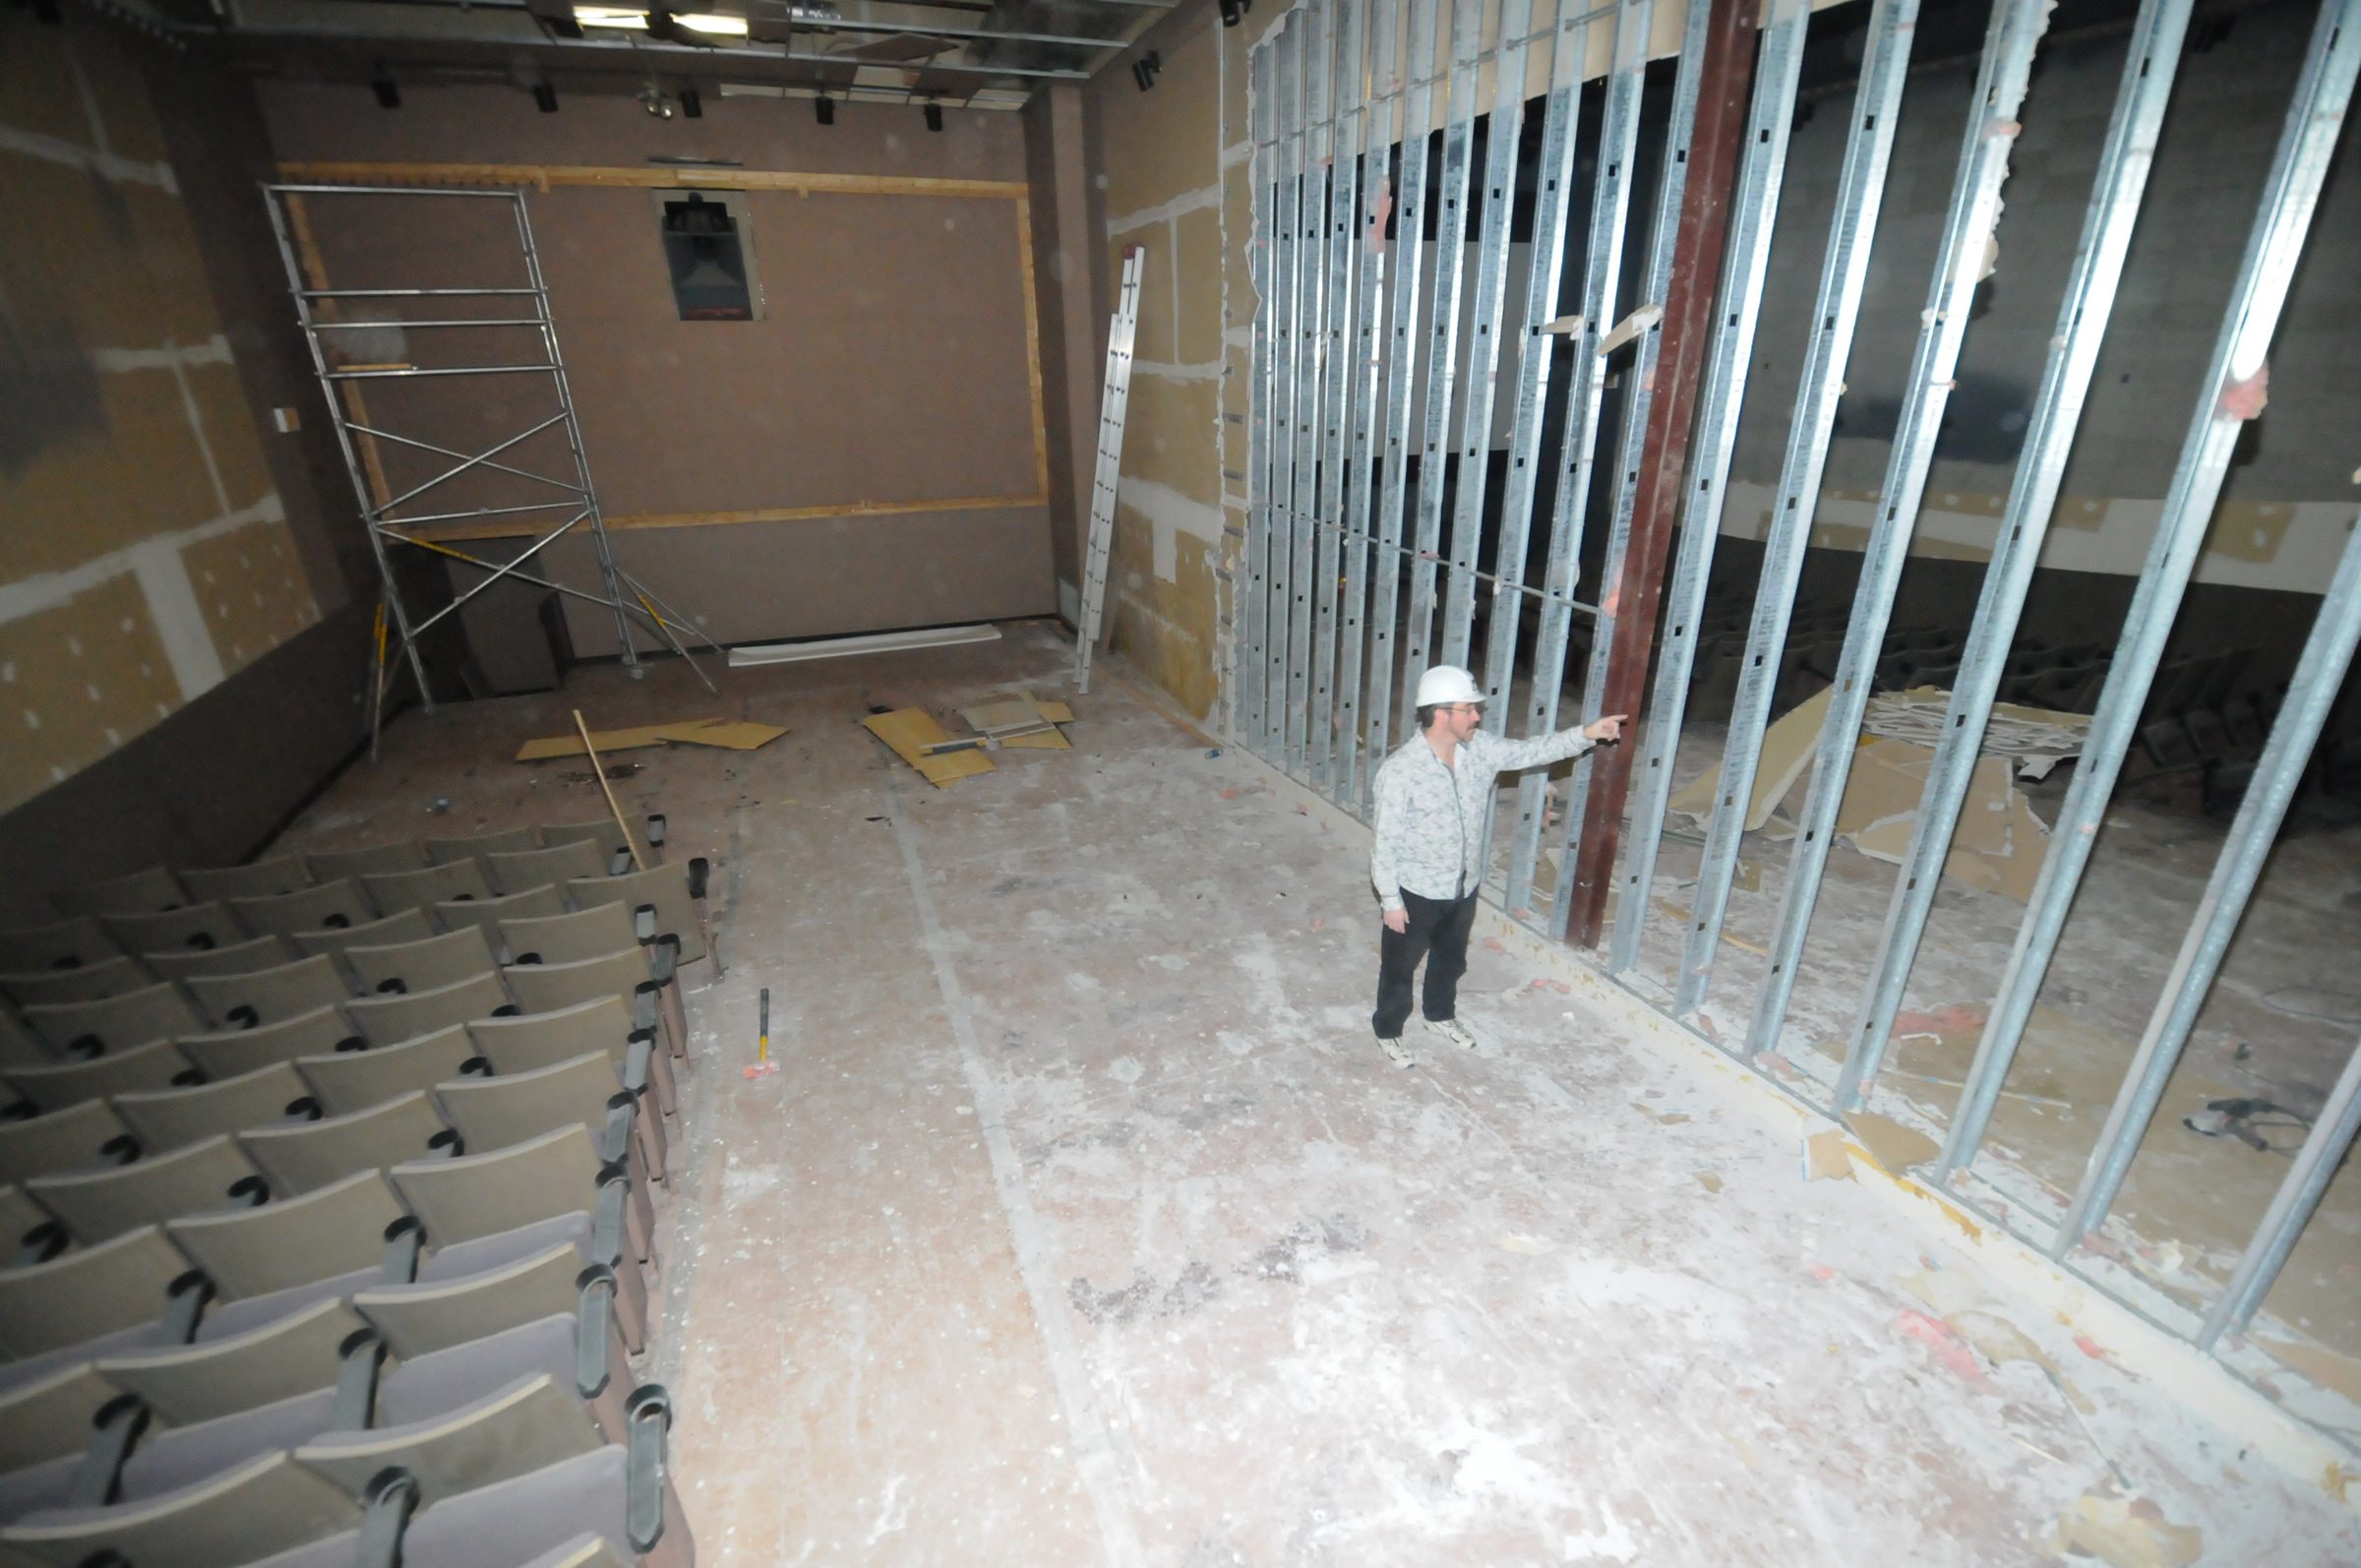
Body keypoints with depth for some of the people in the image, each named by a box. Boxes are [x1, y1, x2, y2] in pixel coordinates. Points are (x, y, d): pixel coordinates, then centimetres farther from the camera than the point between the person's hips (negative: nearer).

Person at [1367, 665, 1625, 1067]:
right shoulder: (1400, 770, -26)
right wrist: (1390, 900, -17)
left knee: (1451, 959, 27)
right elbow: (1385, 841, -21)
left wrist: (1586, 734, -15)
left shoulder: (1480, 750, -7)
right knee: (1400, 966, 15)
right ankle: (1388, 1031, 38)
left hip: (1463, 887, 6)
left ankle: (1440, 1014, 53)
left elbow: (1531, 751, 0)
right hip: (1416, 891, -6)